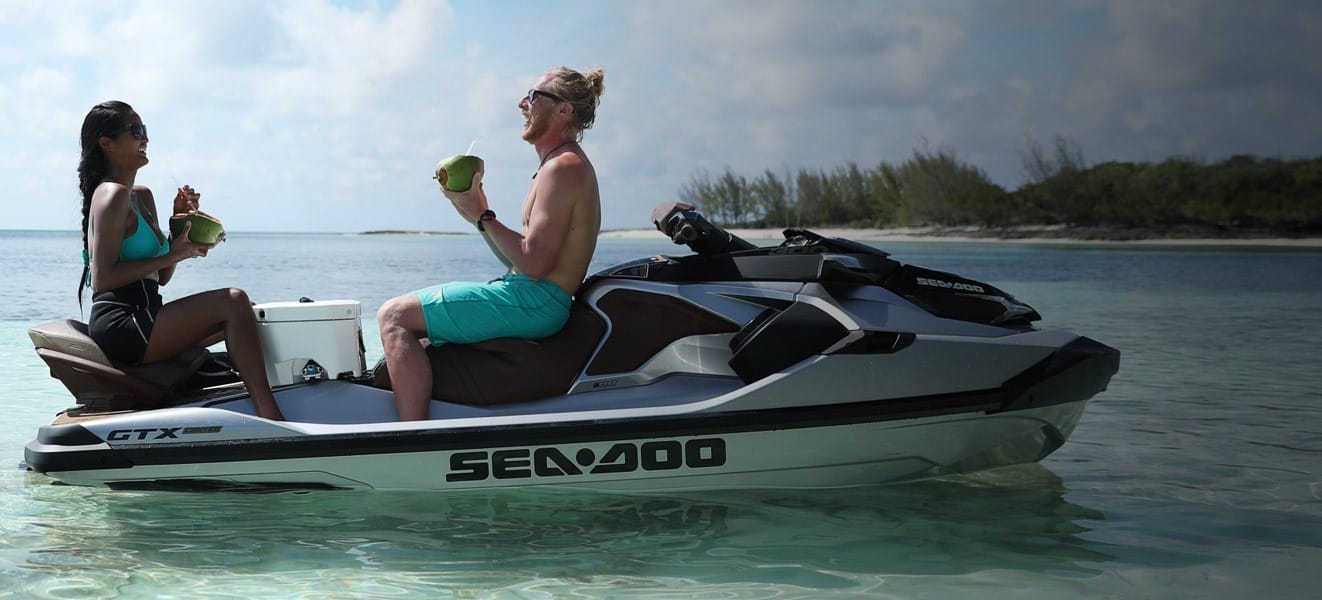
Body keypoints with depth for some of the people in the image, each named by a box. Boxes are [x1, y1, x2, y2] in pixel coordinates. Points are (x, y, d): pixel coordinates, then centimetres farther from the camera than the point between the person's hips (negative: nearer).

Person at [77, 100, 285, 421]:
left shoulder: (143, 196, 21)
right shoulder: (112, 195, -9)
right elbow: (103, 279, -18)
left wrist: (181, 224, 9)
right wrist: (173, 255, -14)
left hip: (141, 323, 10)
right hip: (120, 326, -10)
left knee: (246, 315, 14)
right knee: (233, 301, -20)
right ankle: (271, 418, -28)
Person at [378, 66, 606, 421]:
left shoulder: (564, 167, -12)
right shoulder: (563, 165, 21)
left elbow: (533, 264, -21)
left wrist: (481, 215, -12)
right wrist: (479, 216, 10)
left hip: (534, 302, -11)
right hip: (536, 303, 11)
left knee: (394, 315, -18)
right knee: (409, 313, 26)